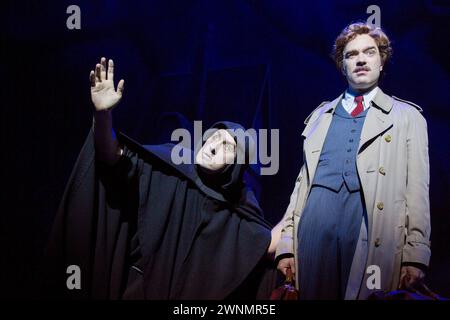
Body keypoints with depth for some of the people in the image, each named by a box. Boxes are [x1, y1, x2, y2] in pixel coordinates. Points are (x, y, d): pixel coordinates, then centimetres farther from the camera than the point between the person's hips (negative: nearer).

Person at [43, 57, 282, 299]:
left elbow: (266, 246, -4)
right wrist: (103, 112, -37)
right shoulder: (169, 163, -11)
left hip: (196, 292, 1)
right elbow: (113, 157, -21)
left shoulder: (238, 201, -6)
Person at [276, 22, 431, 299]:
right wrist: (286, 245, 6)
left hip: (373, 229, -2)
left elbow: (418, 190, 4)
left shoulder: (408, 117, 13)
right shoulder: (322, 114, 21)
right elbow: (304, 179, 17)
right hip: (315, 224, 2)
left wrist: (416, 256, -8)